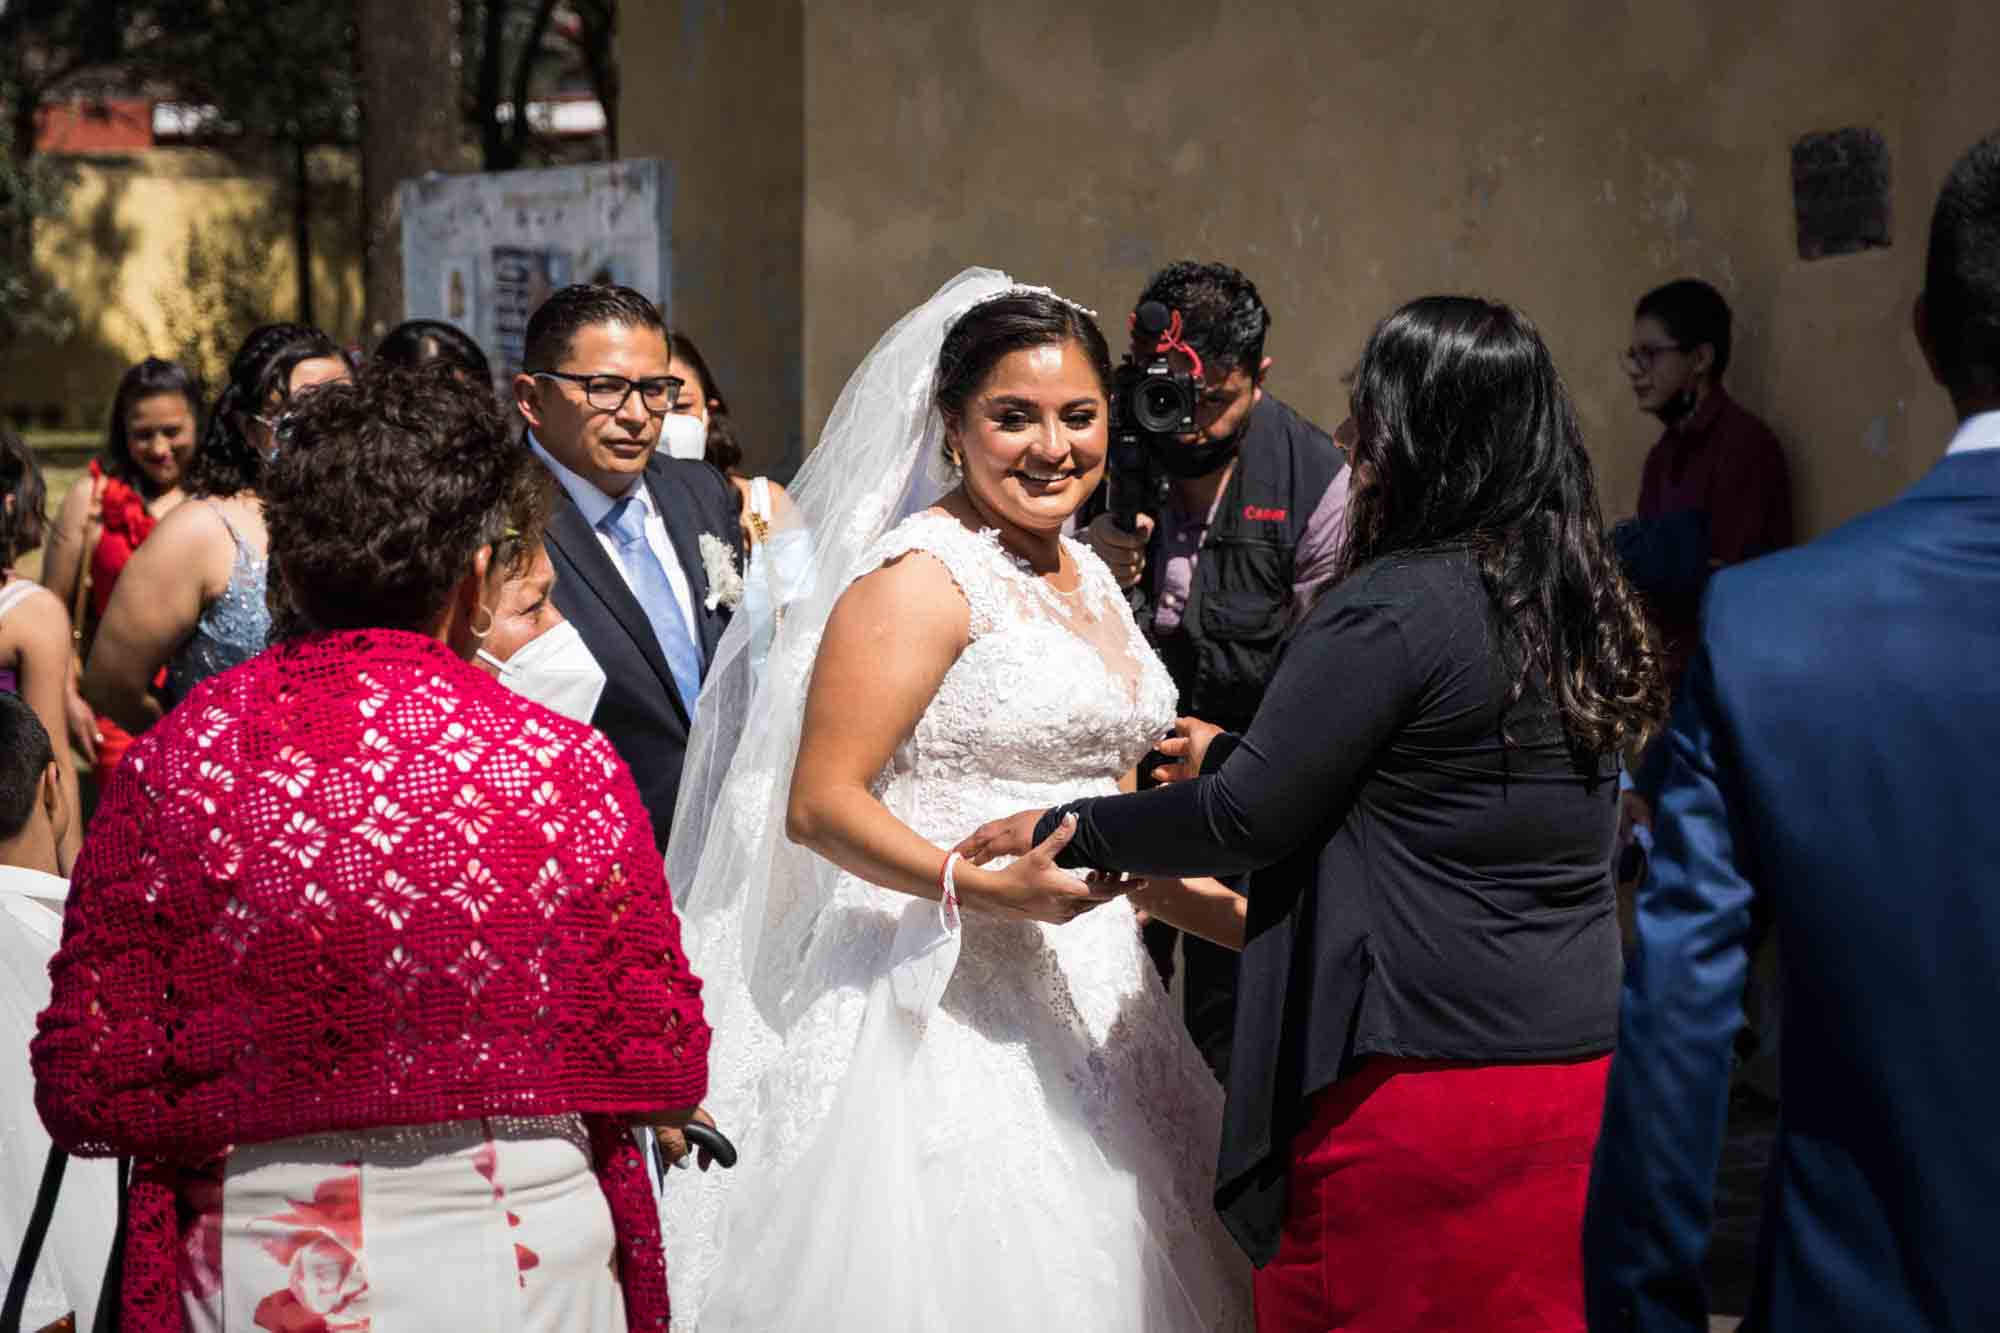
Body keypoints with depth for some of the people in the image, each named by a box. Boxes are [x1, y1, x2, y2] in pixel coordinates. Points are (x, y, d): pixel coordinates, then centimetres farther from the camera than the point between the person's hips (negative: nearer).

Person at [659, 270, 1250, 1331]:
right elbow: (818, 803, -17)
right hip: (945, 1002, -8)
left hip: (1086, 998, 8)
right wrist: (987, 888, -28)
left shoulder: (1086, 574, 15)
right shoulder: (920, 576, -11)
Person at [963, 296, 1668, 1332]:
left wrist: (1061, 833, 1)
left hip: (1416, 1089, -8)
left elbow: (1247, 816, -12)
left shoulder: (1390, 608, -16)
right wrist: (1238, 754, 29)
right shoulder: (1581, 607, 9)